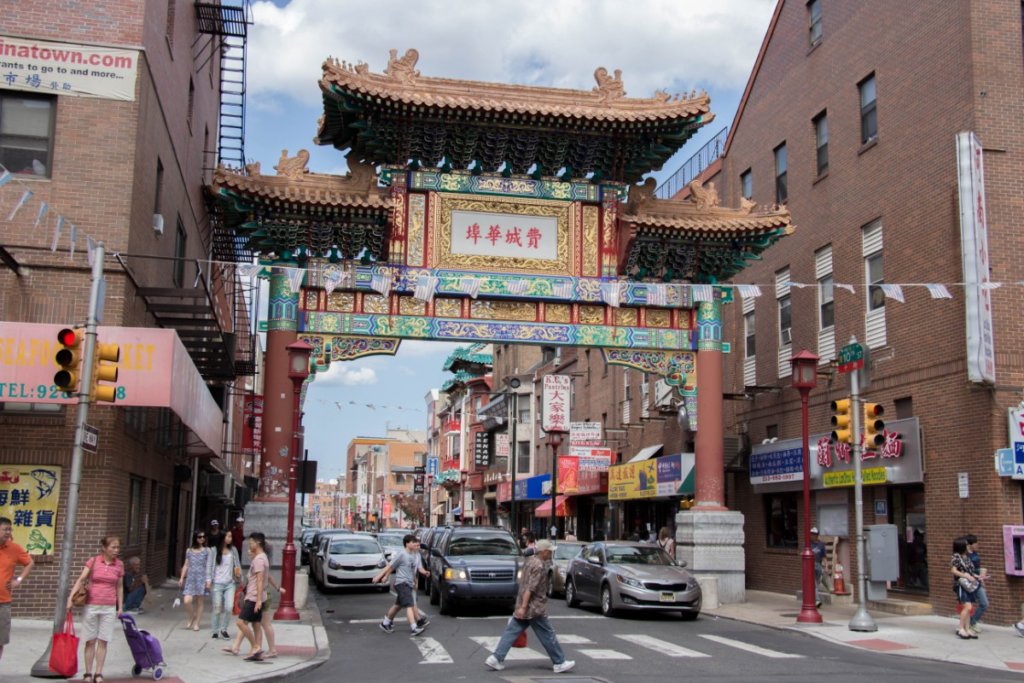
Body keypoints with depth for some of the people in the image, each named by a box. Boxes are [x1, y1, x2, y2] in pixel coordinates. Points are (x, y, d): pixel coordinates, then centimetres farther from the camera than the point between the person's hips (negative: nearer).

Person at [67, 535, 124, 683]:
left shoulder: (119, 565, 2)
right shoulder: (93, 561, -4)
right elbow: (81, 580, -6)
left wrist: (120, 607, 8)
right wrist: (70, 598, -16)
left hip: (109, 608, 1)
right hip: (91, 606, -1)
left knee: (103, 641, 3)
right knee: (90, 641, 6)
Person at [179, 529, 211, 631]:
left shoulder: (207, 551, 2)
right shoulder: (189, 551, 10)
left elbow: (208, 566, -1)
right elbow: (186, 565, 15)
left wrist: (208, 580, -8)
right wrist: (182, 578, 9)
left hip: (201, 578, -2)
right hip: (190, 578, 2)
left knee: (199, 601, 3)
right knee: (187, 601, -9)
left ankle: (196, 623, 13)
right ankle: (191, 618, 17)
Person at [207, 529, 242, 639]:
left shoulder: (233, 550, 8)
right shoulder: (214, 550, 0)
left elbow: (237, 564, 13)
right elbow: (209, 565, 1)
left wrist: (239, 577, 8)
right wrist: (209, 580, -5)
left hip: (230, 584, 2)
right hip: (217, 584, -2)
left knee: (229, 608, -5)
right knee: (217, 608, 1)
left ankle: (224, 629, 13)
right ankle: (216, 631, 15)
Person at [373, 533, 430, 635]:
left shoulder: (417, 555, 9)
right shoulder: (401, 555, -12)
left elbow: (419, 568, 3)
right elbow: (390, 566, -6)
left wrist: (425, 572, -19)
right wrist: (379, 576, -4)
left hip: (410, 584, 8)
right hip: (401, 583, -8)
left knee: (398, 605, 18)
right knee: (409, 605, -17)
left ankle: (385, 623, 33)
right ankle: (414, 628, -22)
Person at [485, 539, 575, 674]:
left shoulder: (530, 560, 10)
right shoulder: (539, 567, -19)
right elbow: (530, 588, -24)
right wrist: (523, 607, -26)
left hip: (523, 606, 9)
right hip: (534, 608, -9)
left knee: (511, 632, 7)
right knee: (548, 636, 2)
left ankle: (496, 658, 2)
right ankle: (559, 663, 11)